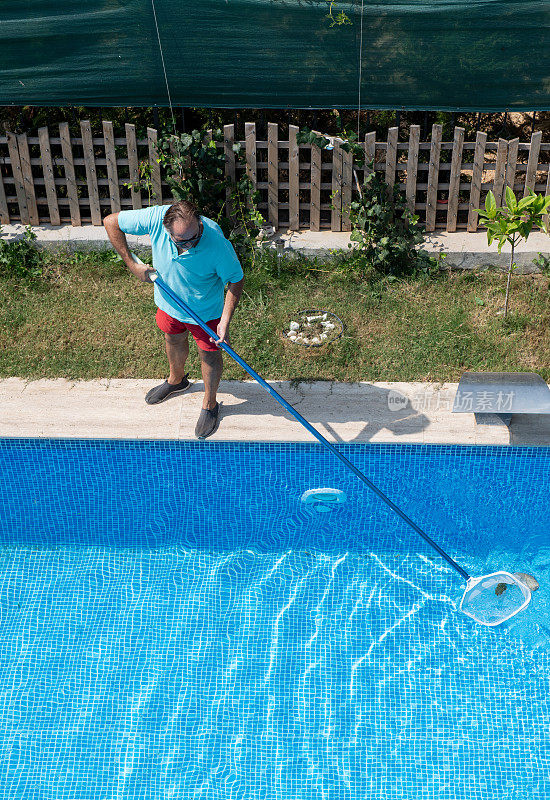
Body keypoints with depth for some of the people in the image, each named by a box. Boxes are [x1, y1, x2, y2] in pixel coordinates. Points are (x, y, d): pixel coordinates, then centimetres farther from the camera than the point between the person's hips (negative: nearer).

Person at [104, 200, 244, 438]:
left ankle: (210, 404, 41)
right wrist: (132, 265, -20)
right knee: (174, 340, 28)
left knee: (209, 354, 14)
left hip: (205, 310, -4)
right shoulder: (155, 218, -32)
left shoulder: (217, 243, -38)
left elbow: (236, 280, -22)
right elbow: (111, 222, -18)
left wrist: (225, 322, -27)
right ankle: (176, 380, 60)